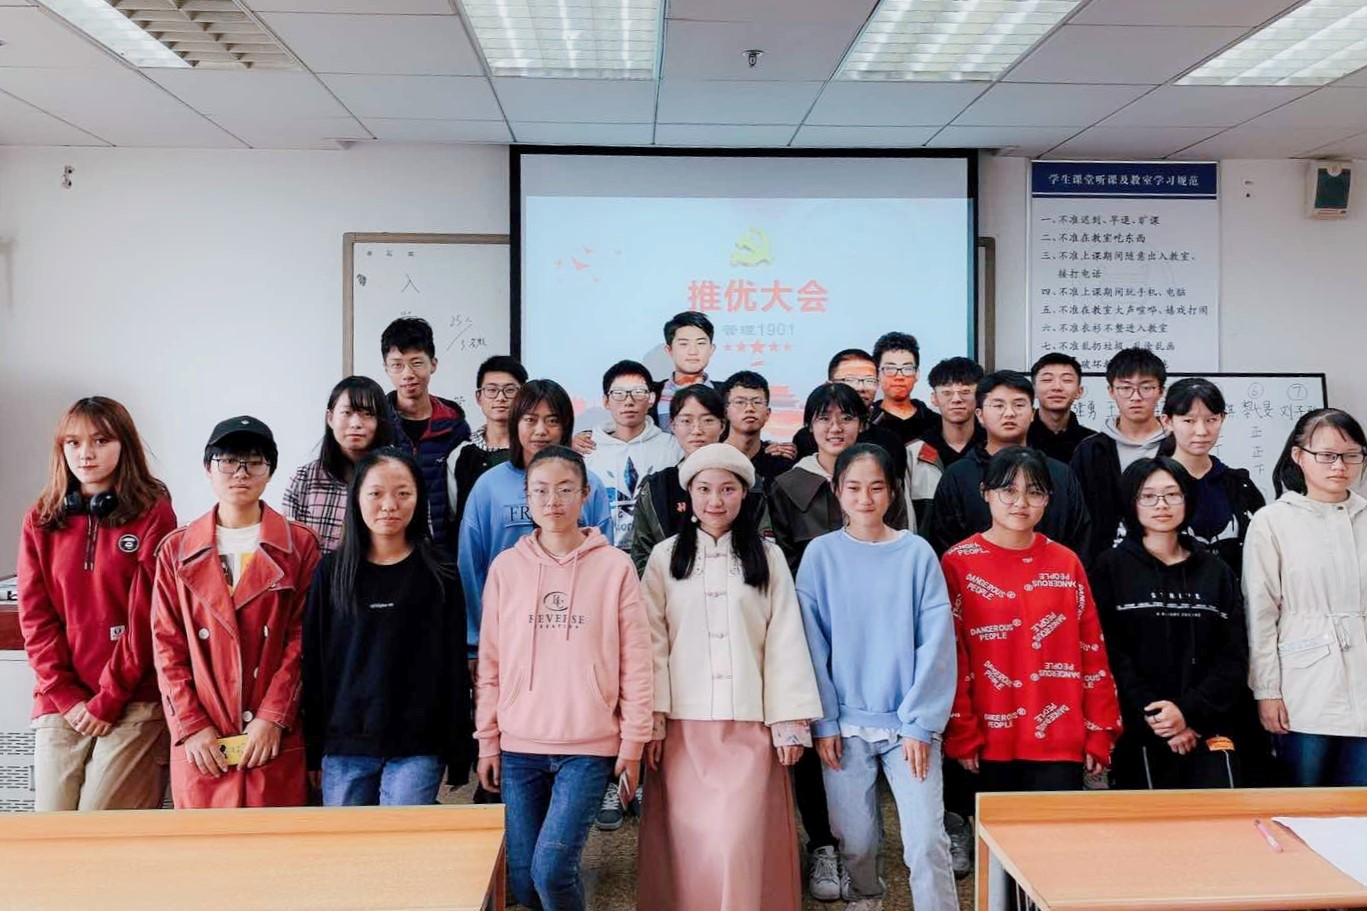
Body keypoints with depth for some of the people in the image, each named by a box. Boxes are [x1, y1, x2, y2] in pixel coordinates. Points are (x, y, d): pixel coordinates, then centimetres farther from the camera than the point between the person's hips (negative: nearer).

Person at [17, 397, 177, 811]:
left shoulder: (153, 515, -1)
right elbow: (35, 618, 6)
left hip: (134, 704, -4)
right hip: (60, 703, 4)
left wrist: (109, 699, -8)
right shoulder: (40, 522, 11)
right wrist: (67, 696, -4)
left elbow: (147, 617, -6)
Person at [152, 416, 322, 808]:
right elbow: (167, 645, 6)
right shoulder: (177, 550, 9)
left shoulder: (299, 546, 4)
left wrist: (273, 717, -10)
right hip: (201, 745, 2)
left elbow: (303, 639, -1)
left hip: (277, 739, -1)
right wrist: (191, 725, -3)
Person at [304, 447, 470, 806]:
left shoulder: (438, 577, 1)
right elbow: (313, 662, 6)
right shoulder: (331, 573, 5)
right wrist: (313, 749, 3)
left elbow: (454, 668, 2)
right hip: (344, 748, 2)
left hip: (416, 749, -1)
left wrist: (458, 756, 0)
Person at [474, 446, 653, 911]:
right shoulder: (506, 566, 3)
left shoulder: (614, 565, -3)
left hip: (590, 746, -3)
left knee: (550, 870, -11)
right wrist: (487, 740, 6)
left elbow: (635, 660, -2)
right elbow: (490, 662, 7)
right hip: (518, 746, 3)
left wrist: (633, 742, -3)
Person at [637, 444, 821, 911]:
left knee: (742, 838, -5)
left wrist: (790, 721, -4)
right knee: (688, 838, 4)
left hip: (750, 722, 0)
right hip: (684, 723, 1)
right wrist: (651, 720, -5)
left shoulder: (767, 557, 6)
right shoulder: (665, 557, 6)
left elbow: (785, 642, 1)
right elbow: (653, 642, 1)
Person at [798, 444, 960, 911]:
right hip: (844, 722, 1)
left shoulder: (917, 553, -3)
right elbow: (812, 644, 0)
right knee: (855, 840, 12)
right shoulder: (821, 554, -1)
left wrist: (920, 723, -10)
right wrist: (823, 720, -4)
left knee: (927, 840, -7)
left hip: (909, 722, -1)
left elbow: (936, 643, -5)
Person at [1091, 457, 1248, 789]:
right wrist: (1152, 716, -15)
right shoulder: (1110, 569, 4)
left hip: (1210, 732, 2)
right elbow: (1110, 655, -5)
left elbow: (1234, 656, 5)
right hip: (1139, 737, -2)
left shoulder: (1216, 572, 14)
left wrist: (1188, 710, -9)